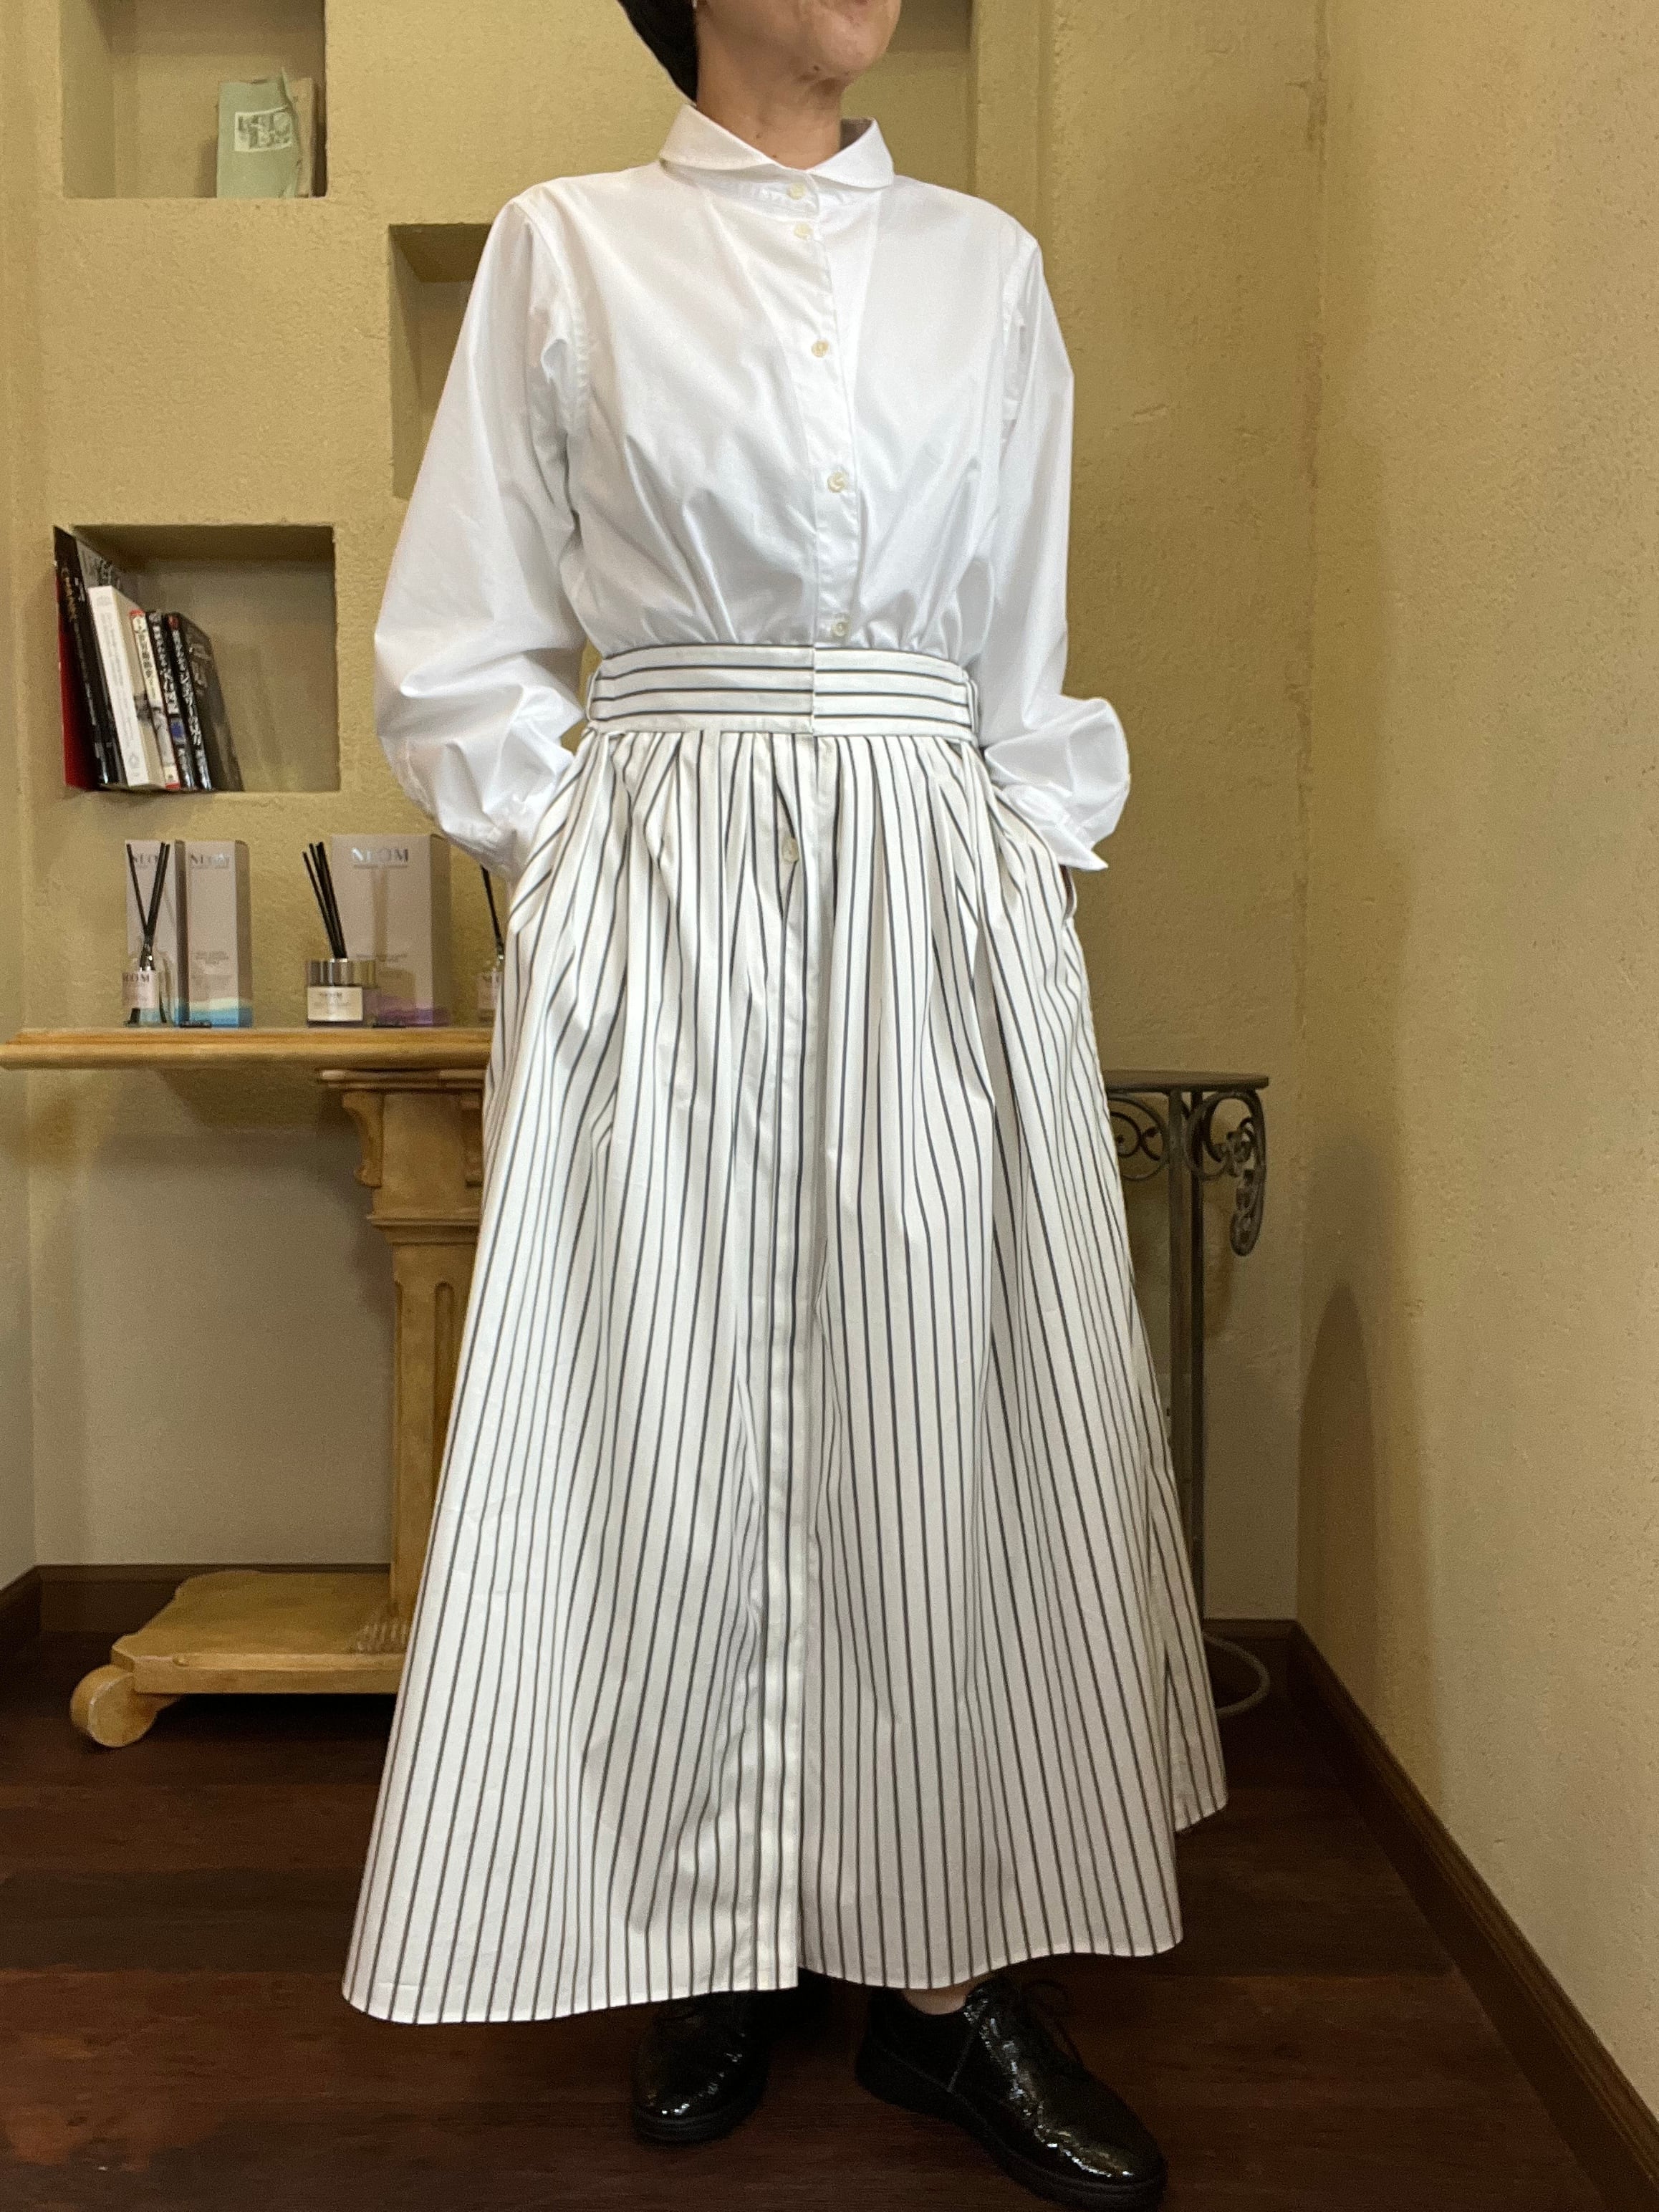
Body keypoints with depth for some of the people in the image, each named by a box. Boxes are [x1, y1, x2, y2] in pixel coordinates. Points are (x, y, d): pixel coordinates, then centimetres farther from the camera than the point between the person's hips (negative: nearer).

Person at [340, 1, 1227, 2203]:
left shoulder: (987, 264, 16)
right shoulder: (565, 245, 10)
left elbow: (1030, 676, 16)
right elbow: (462, 655, 7)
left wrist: (1025, 899, 6)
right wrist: (579, 878, -2)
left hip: (941, 919, 2)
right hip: (659, 916, -1)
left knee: (946, 1423, 1)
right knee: (672, 1430, 2)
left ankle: (953, 1968, 16)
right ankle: (717, 1945, 20)